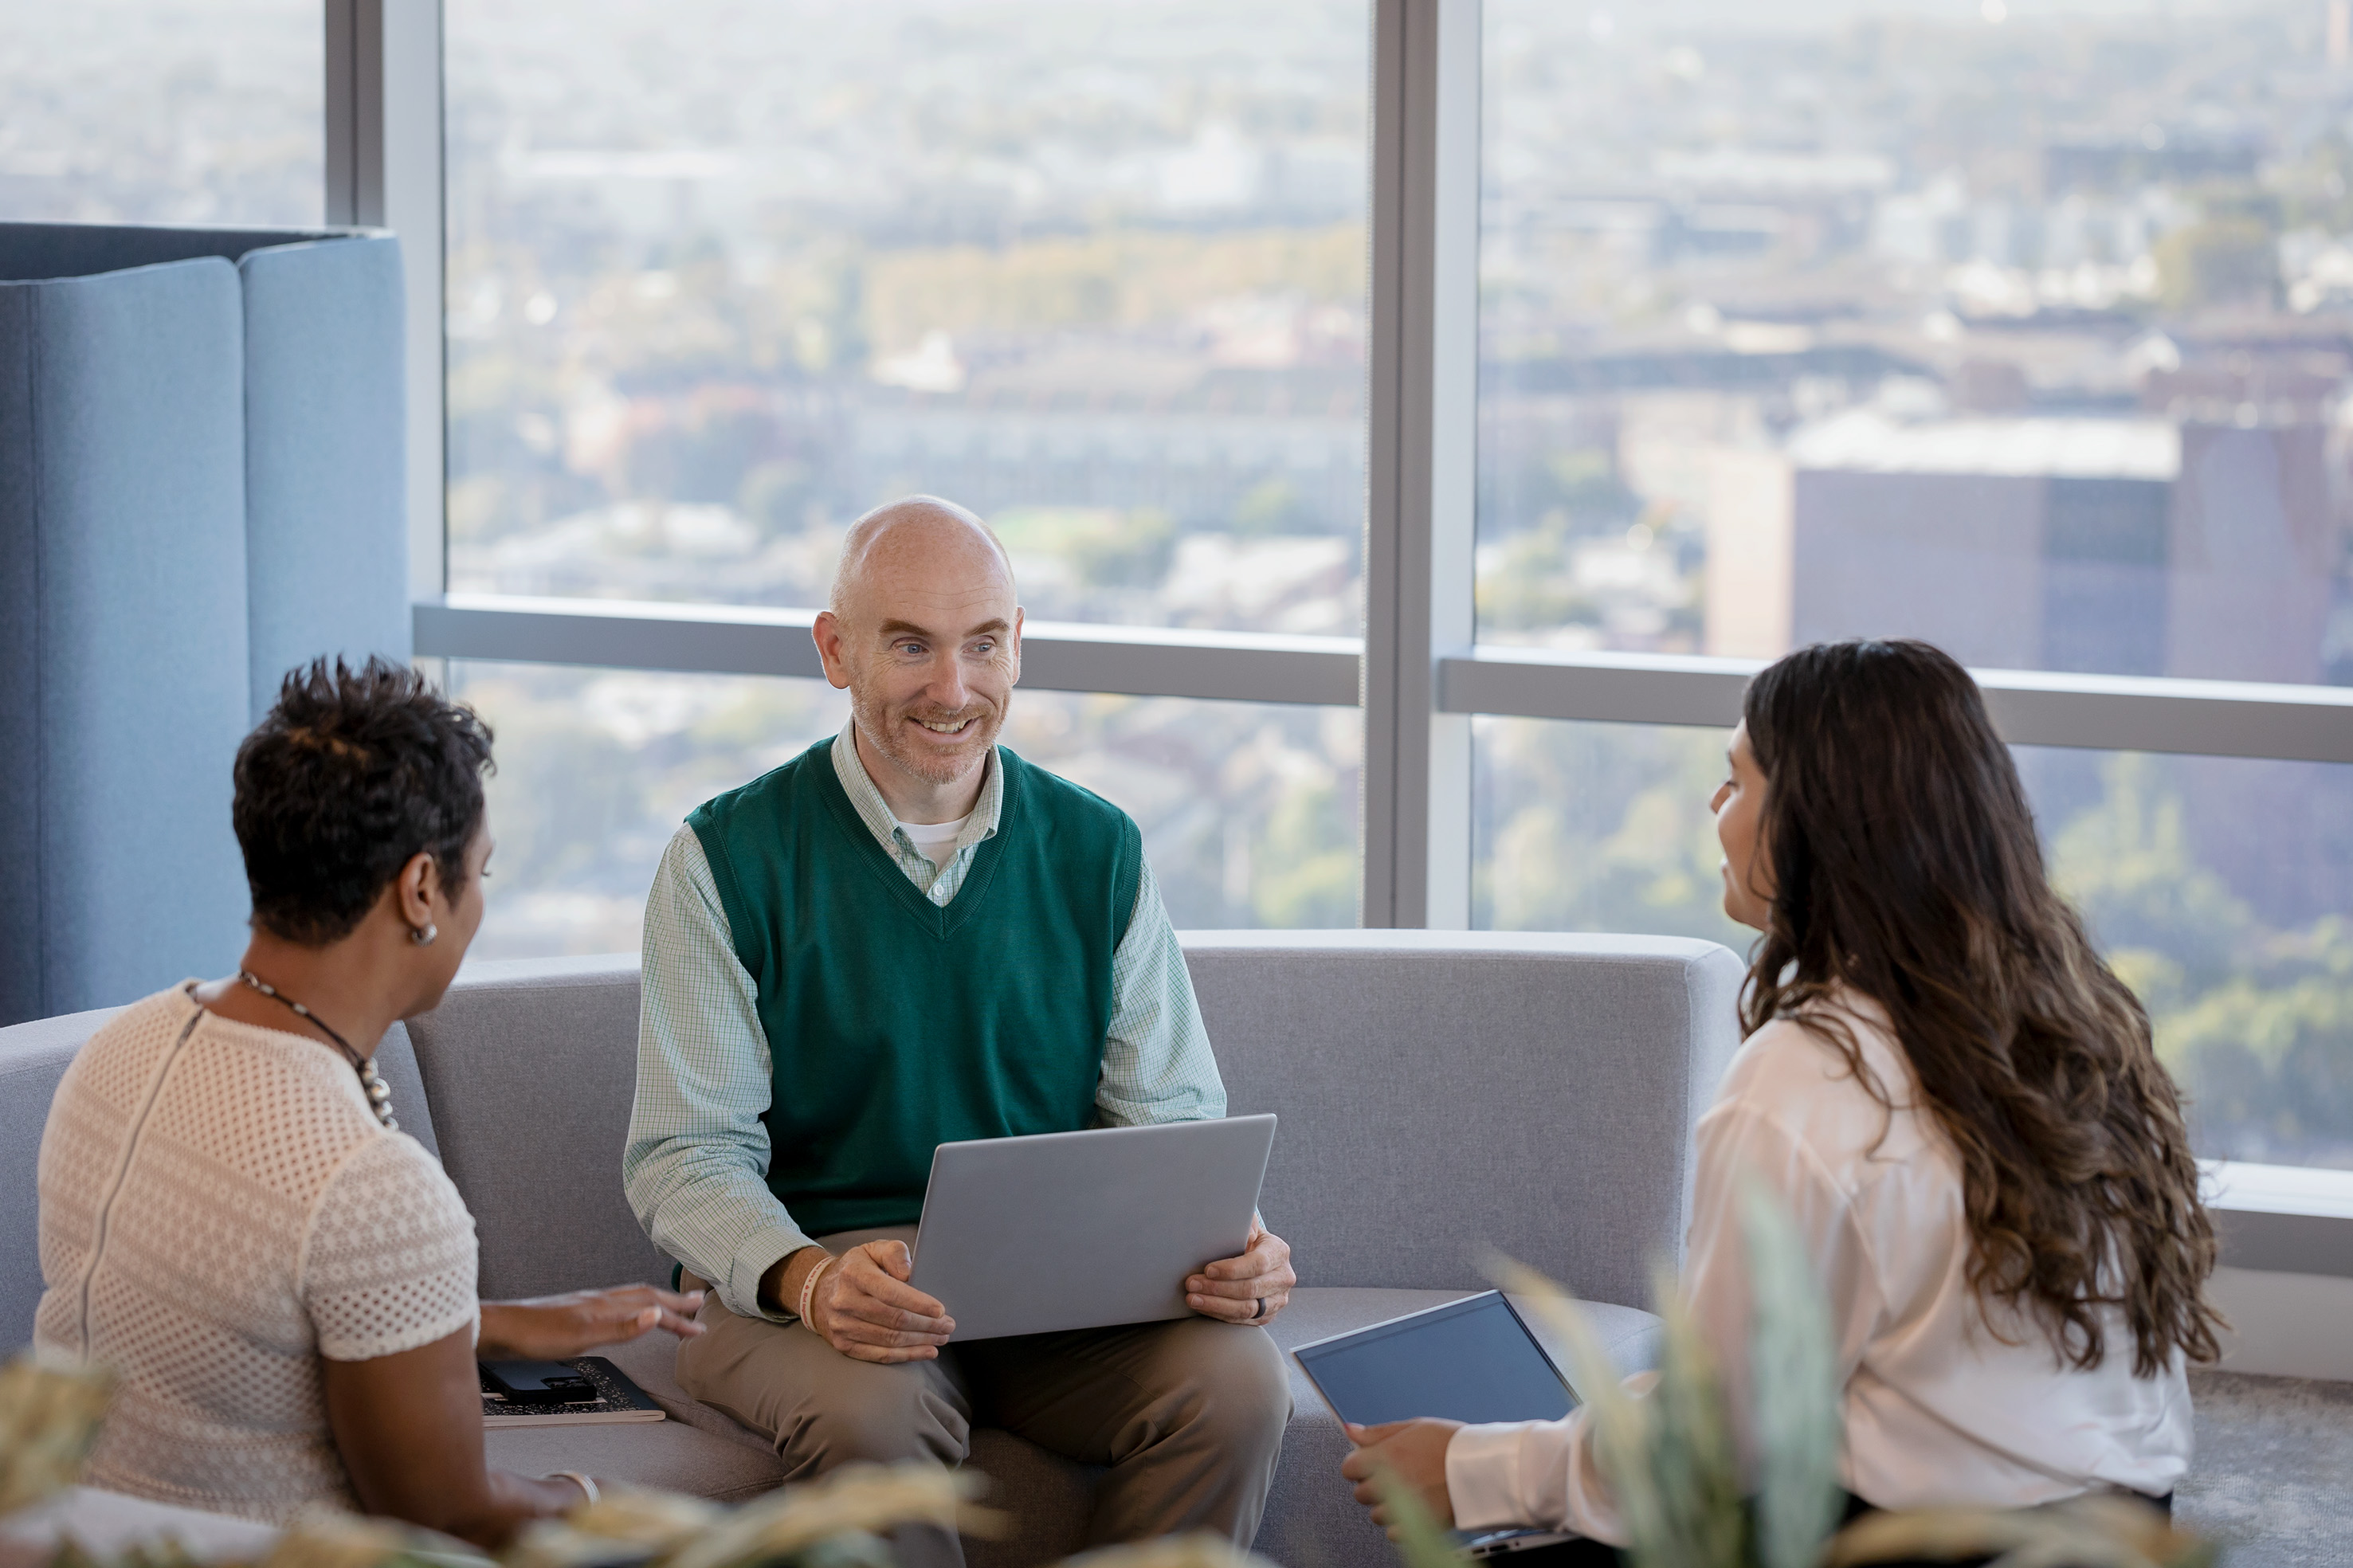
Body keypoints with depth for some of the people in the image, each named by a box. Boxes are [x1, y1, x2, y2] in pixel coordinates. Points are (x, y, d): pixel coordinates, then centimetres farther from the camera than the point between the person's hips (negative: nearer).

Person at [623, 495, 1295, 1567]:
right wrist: (806, 1280, -27)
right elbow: (686, 1155, -6)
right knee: (871, 1409, -37)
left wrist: (1232, 1244, -15)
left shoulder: (1098, 852, 9)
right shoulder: (727, 859, -1)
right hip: (806, 1282, -3)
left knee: (1234, 1379, -26)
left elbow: (1171, 1120, 8)